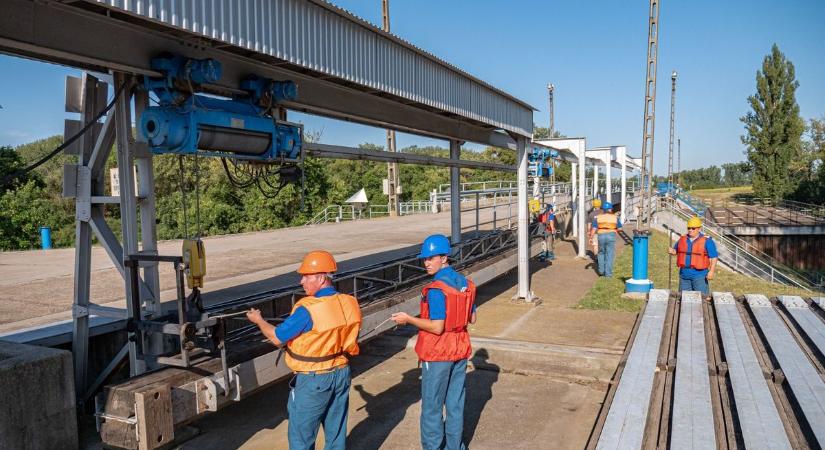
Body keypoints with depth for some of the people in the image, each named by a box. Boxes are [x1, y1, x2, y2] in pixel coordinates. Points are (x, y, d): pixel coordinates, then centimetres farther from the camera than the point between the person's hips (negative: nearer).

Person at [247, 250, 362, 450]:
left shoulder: (308, 310, -24)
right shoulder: (350, 303, -7)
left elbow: (277, 338, -14)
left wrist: (258, 320, 3)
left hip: (314, 380, -6)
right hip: (341, 373, 6)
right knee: (336, 432, 19)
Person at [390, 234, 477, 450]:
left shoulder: (436, 289, -21)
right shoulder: (465, 283, 1)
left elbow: (437, 327, -23)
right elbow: (472, 319, 8)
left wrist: (408, 319, -14)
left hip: (437, 355, -7)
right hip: (460, 352, 7)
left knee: (432, 407, 8)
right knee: (455, 404, 17)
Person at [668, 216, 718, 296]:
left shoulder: (707, 241, -3)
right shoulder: (682, 239, 10)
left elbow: (714, 257, -4)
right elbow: (676, 250, 23)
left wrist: (712, 271, -13)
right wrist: (672, 251, -1)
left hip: (699, 274, -5)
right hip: (684, 274, 5)